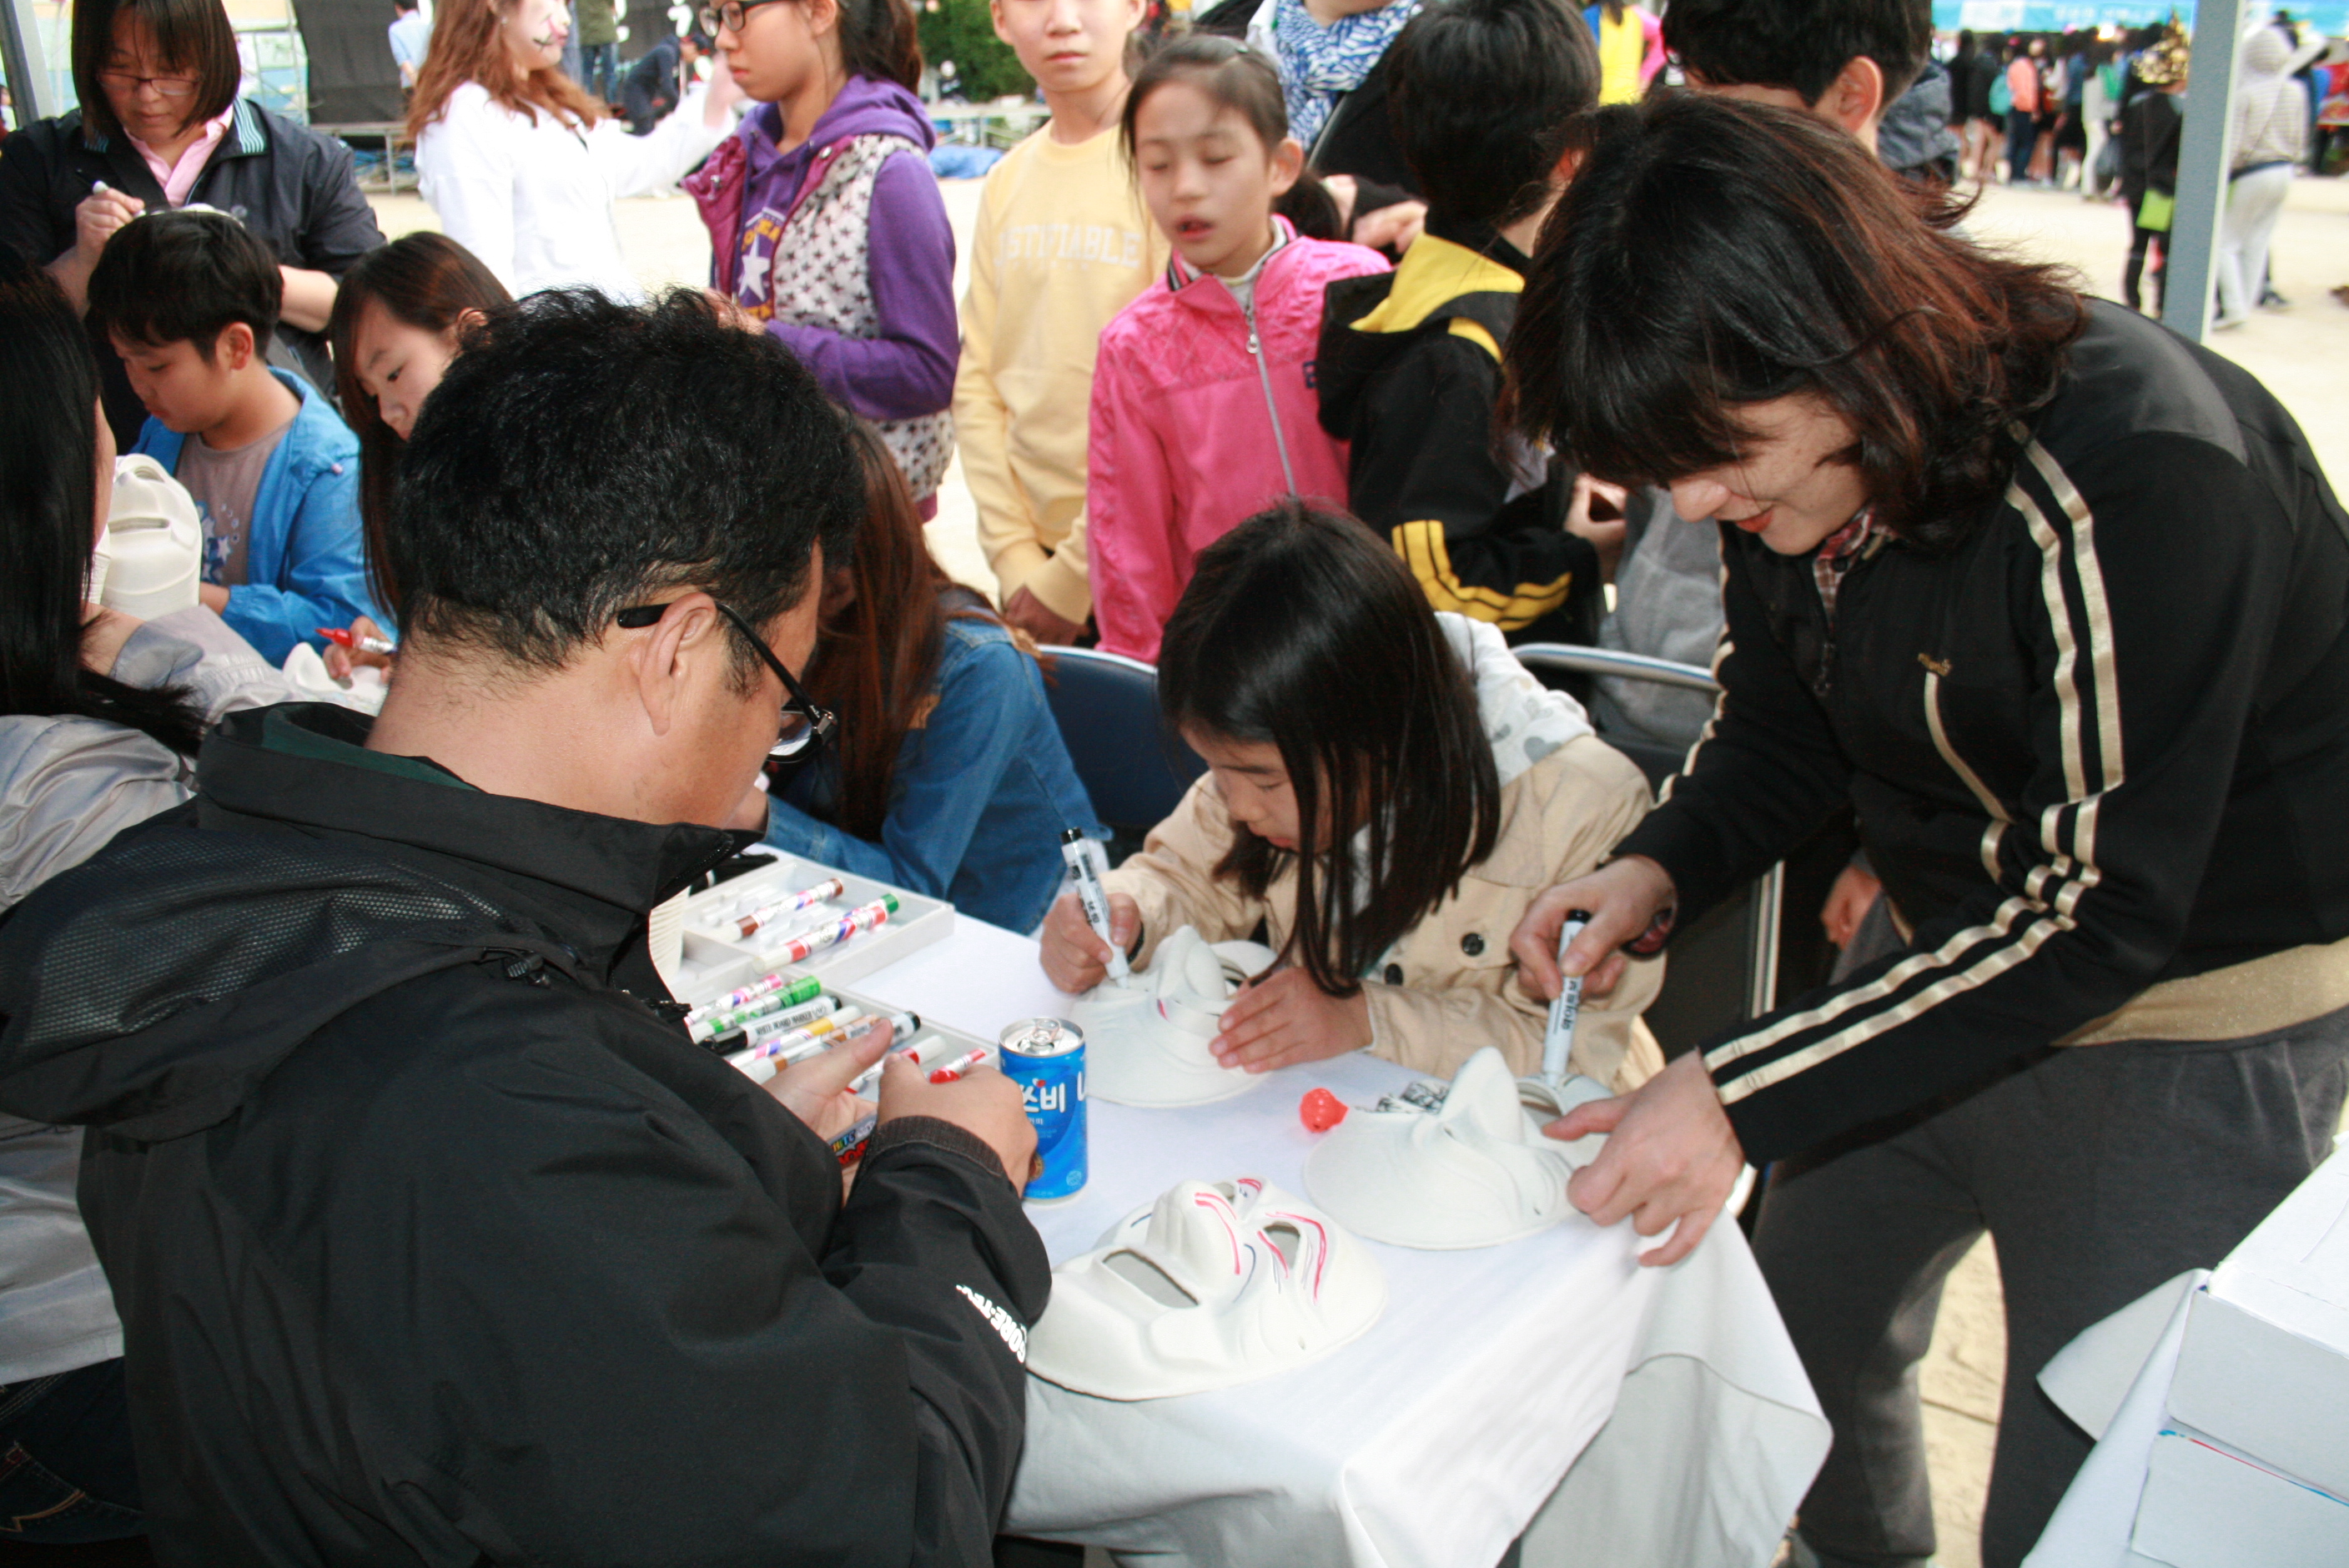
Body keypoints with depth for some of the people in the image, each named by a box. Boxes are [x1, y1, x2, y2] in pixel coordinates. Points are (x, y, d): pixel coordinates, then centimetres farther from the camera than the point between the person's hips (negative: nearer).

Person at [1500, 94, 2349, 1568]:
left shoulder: (2140, 475, -31)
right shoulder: (1795, 469, -8)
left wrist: (1740, 1097, -29)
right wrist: (1654, 873, -16)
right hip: (1963, 959, 7)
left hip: (2187, 1029, -7)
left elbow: (2101, 911, -29)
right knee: (1797, 1311, 21)